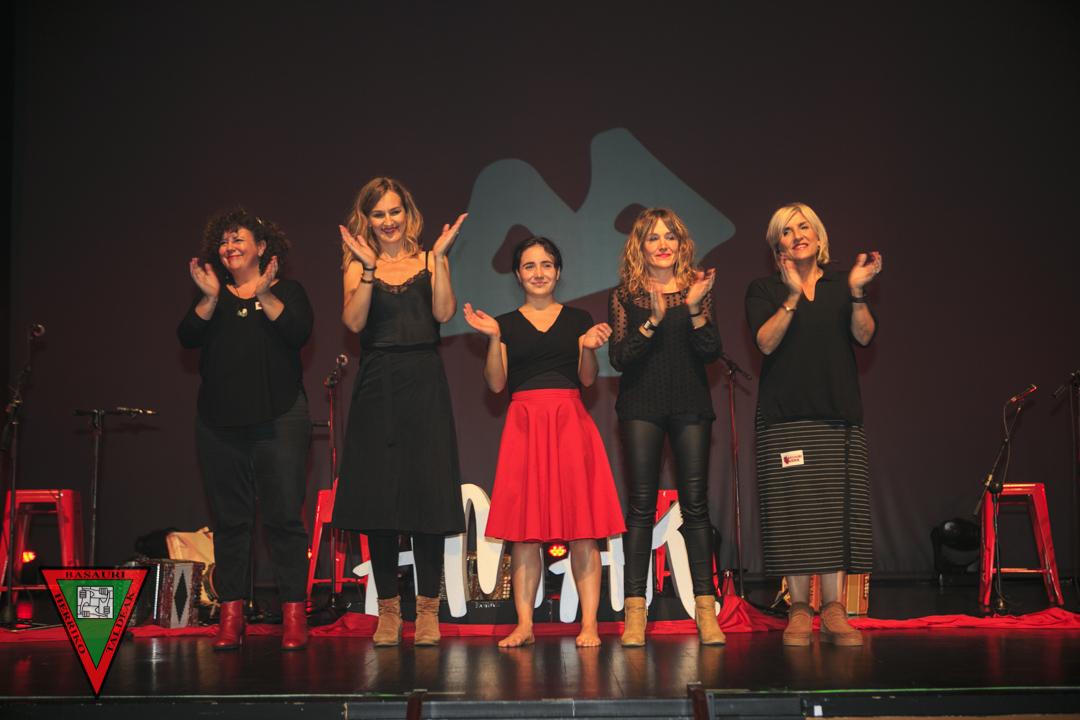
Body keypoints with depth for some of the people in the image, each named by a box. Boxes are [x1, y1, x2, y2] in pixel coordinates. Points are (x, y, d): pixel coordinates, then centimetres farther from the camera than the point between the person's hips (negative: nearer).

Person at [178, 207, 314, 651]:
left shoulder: (287, 291, 10)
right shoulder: (210, 297, 17)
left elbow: (299, 332, -9)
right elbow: (188, 338, -1)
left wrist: (264, 296, -18)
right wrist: (210, 299, -14)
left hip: (278, 418, -3)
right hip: (220, 422, 3)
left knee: (284, 515, -7)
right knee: (229, 519, 3)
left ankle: (293, 614, -3)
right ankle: (231, 614, 7)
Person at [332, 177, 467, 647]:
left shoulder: (429, 261, 10)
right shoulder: (359, 266, 10)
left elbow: (443, 313, -7)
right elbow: (354, 322, -7)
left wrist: (440, 258, -12)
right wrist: (369, 268, -14)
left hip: (424, 384, -1)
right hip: (377, 386, 1)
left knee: (428, 494, -2)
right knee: (378, 497, 1)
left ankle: (428, 609, 8)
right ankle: (388, 609, 12)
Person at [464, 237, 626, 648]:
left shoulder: (578, 320, 11)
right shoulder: (507, 324, 12)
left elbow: (587, 379, 5)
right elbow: (496, 383, 3)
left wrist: (589, 347, -13)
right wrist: (494, 338, -8)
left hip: (570, 423, 0)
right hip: (524, 425, 1)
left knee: (582, 528, -5)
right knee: (524, 528, -2)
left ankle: (589, 625, -3)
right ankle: (524, 625, 3)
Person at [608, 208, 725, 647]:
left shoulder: (697, 290, 8)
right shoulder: (625, 296, 5)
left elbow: (711, 352, -2)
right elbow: (619, 358, -6)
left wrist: (694, 309, -16)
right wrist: (653, 319, -17)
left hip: (690, 406, 1)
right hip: (641, 407, -1)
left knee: (695, 504, 0)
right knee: (641, 506, -3)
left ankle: (706, 609, 3)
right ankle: (635, 612, -2)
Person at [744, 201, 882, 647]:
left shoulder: (841, 285, 14)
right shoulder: (764, 289, 9)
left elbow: (864, 336, 0)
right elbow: (766, 342, -6)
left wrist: (857, 293, -14)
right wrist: (793, 296, -15)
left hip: (839, 414, 2)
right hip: (785, 416, -1)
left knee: (838, 508, -3)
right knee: (794, 510, -5)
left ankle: (834, 611, 1)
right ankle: (799, 610, 2)